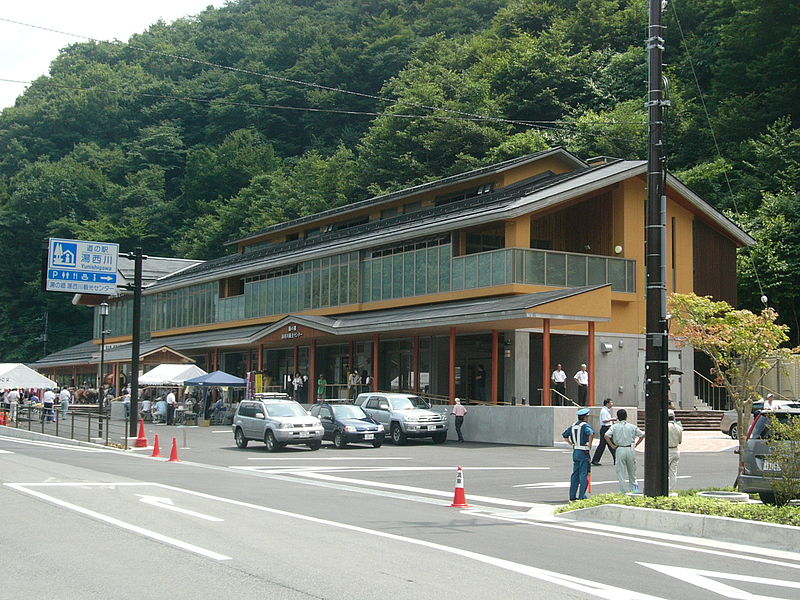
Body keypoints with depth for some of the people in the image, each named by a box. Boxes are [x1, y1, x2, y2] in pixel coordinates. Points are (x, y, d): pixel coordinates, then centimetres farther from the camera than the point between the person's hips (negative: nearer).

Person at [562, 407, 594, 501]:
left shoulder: (573, 426, 10)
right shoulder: (585, 425, -11)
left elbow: (564, 435, 19)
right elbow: (591, 433, -30)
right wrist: (590, 444, -17)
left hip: (575, 452, 7)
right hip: (583, 452, -7)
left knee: (575, 474, 12)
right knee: (584, 474, -3)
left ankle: (572, 496, 14)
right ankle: (581, 496, -5)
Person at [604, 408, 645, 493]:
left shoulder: (615, 426, -2)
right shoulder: (632, 426, 3)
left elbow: (606, 436, -14)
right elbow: (642, 435, 4)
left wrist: (612, 446, -5)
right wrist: (636, 444, 10)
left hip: (620, 450, -1)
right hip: (630, 449, 2)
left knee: (621, 473, 5)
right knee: (632, 472, 17)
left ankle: (624, 492, 3)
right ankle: (633, 489, 18)